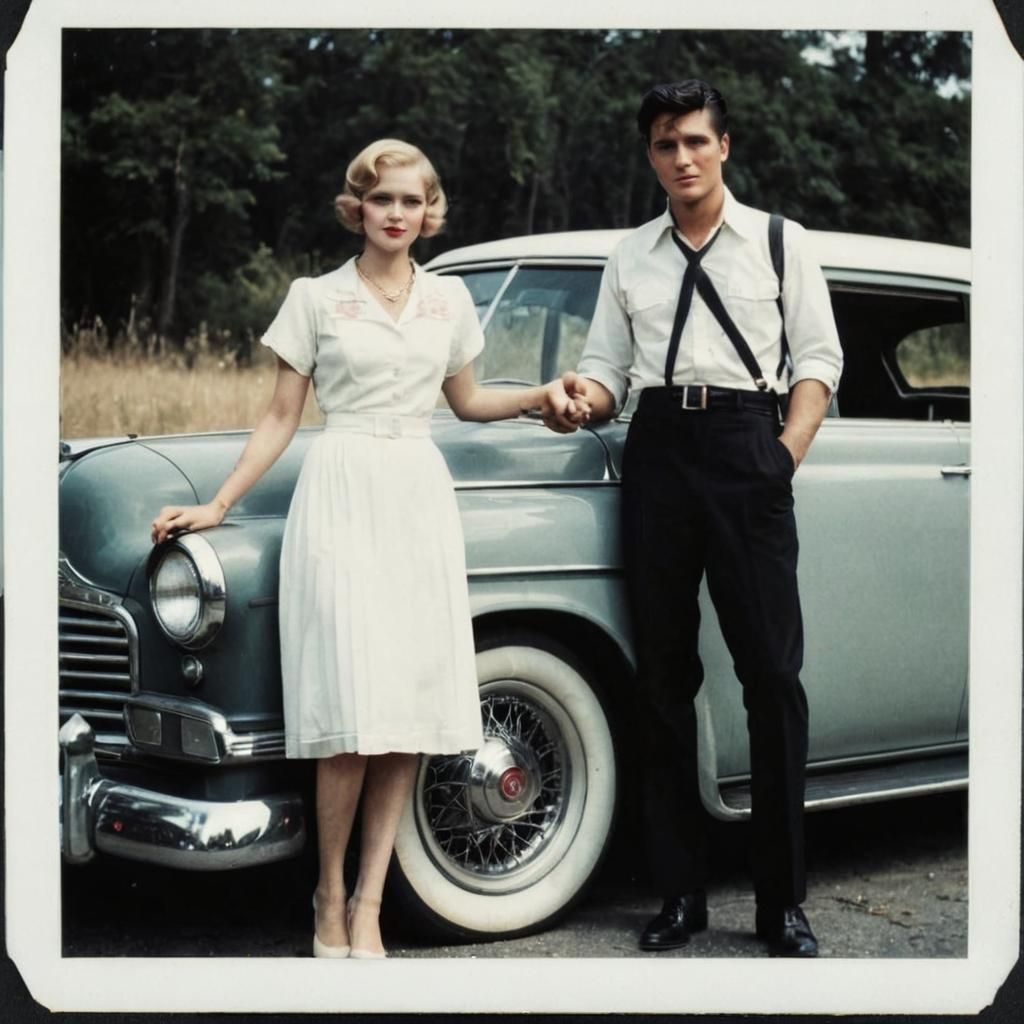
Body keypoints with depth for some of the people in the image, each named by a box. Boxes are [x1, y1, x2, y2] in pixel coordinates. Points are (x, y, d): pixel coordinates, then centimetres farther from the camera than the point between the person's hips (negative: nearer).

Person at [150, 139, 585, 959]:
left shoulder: (450, 299, 13)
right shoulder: (316, 298, 4)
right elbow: (282, 418, 5)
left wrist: (543, 396, 9)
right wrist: (218, 506, -1)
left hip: (421, 497, 4)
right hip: (342, 492, -3)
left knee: (413, 706, -2)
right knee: (355, 707, -13)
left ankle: (369, 904, 5)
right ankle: (330, 898, 2)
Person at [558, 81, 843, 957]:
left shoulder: (779, 242, 10)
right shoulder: (630, 258, 17)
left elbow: (818, 359, 5)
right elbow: (608, 371, 16)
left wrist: (788, 453, -8)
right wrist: (585, 395, -7)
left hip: (747, 441, -3)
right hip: (658, 449, 3)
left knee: (772, 671, -6)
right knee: (664, 674, 3)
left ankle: (783, 902, 1)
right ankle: (682, 891, 11)